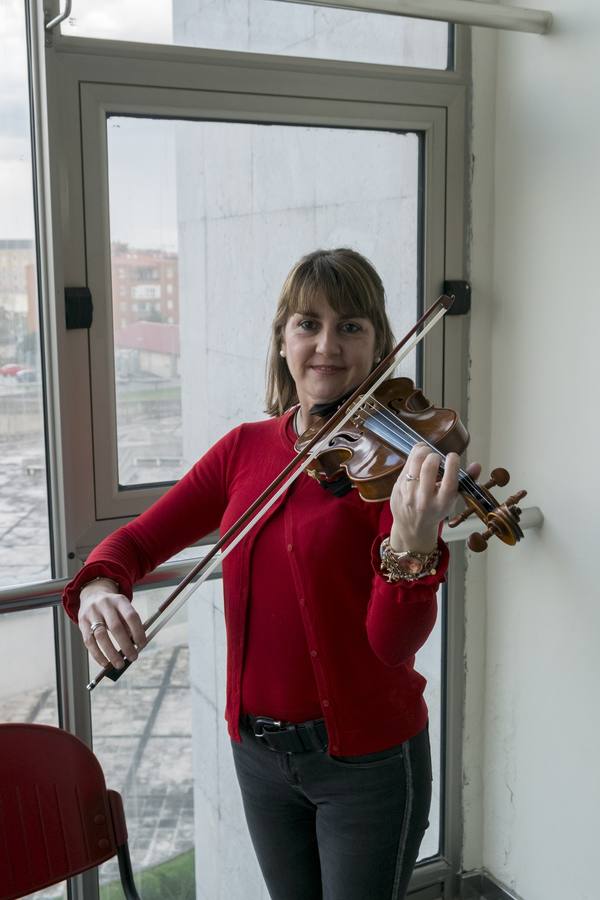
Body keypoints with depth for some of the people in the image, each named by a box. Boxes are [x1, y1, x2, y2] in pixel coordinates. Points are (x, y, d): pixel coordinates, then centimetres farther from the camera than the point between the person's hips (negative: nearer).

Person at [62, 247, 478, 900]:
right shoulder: (246, 448, 0)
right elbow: (138, 540, 3)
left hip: (366, 755, -4)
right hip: (259, 749, 4)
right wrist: (99, 587, -19)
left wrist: (412, 548, -42)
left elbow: (396, 643, -22)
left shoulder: (389, 457, -14)